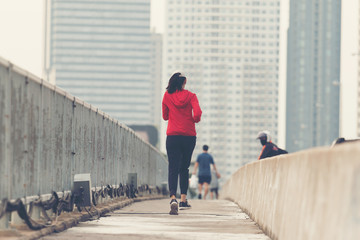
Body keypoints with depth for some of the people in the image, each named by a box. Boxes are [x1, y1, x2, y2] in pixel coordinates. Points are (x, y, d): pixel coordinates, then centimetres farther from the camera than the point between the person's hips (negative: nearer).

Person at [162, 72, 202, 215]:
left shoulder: (167, 96, 2)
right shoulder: (191, 96, 0)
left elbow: (165, 116, 11)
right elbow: (197, 113, -13)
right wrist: (195, 120, 8)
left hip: (172, 137, -1)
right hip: (189, 136, 1)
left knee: (173, 168, -7)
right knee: (184, 168, 16)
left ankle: (173, 198, -29)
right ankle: (183, 200, 18)